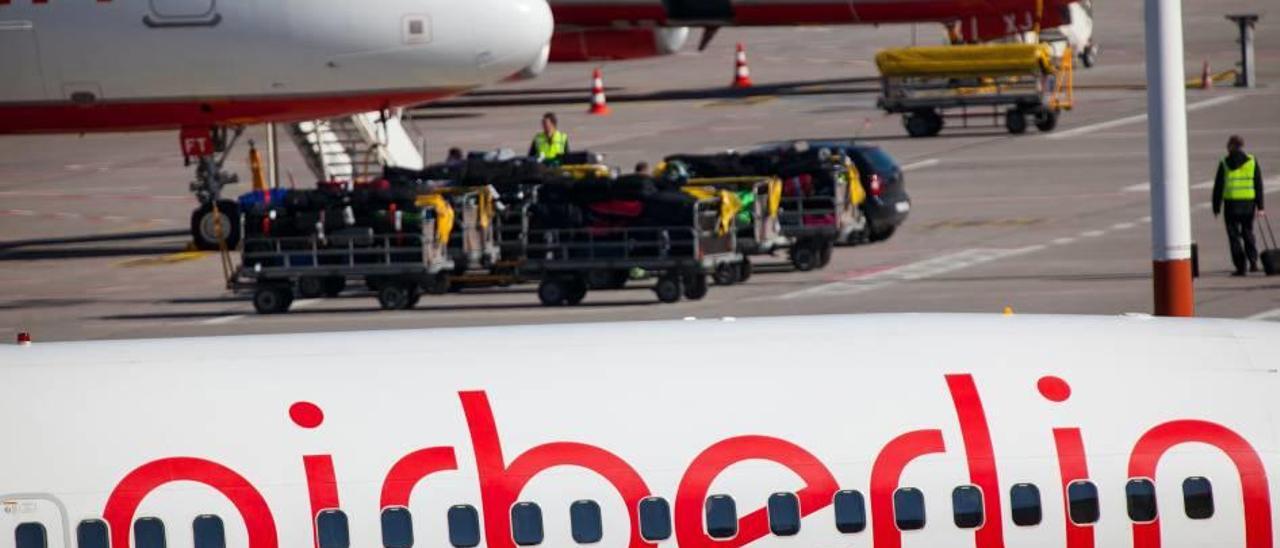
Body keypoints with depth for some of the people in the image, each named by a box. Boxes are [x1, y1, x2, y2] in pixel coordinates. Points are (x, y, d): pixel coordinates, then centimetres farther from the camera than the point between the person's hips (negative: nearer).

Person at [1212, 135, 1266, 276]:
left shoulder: (1225, 164, -1)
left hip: (1231, 203, -2)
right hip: (1249, 203, 2)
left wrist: (1216, 207, 7)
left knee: (1234, 235, 2)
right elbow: (1258, 185, 3)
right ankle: (1253, 260, 7)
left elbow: (1218, 187, 0)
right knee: (1248, 232, 19)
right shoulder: (1252, 162, 4)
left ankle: (1240, 266, -4)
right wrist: (1260, 206, 5)